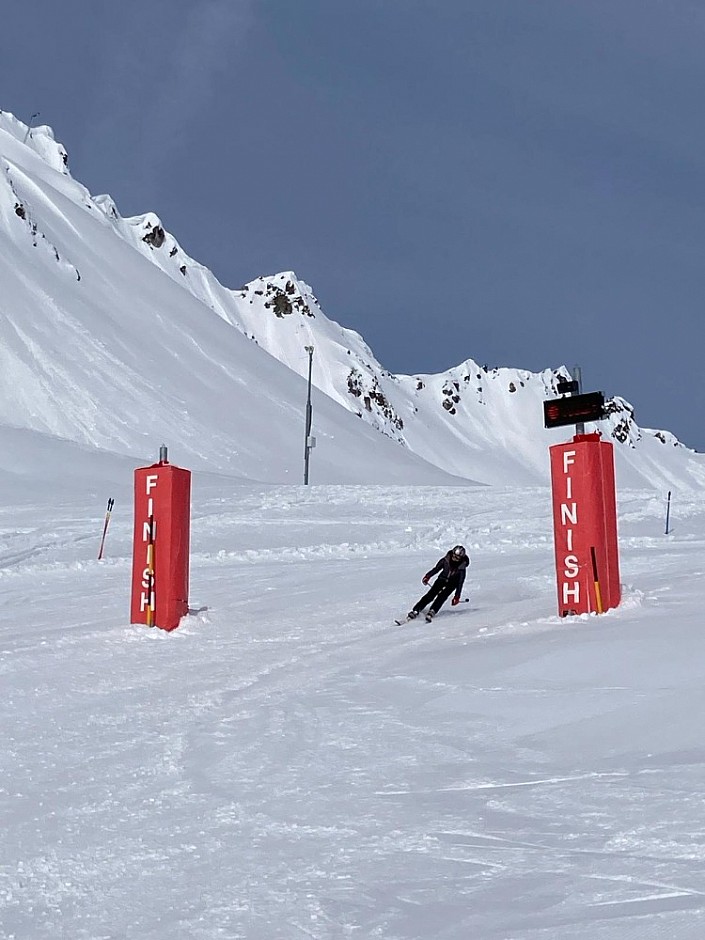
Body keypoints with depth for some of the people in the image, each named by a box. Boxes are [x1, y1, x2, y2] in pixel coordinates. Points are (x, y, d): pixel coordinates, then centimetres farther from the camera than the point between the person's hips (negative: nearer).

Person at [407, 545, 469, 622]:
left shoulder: (462, 568, -25)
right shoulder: (445, 560, -20)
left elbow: (460, 583, -21)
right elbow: (436, 568, -6)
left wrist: (457, 596, -24)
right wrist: (428, 576, -18)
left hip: (452, 583, -1)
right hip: (442, 579, 1)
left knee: (442, 596, -25)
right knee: (431, 594, -12)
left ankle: (432, 612, -29)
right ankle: (415, 610, -14)